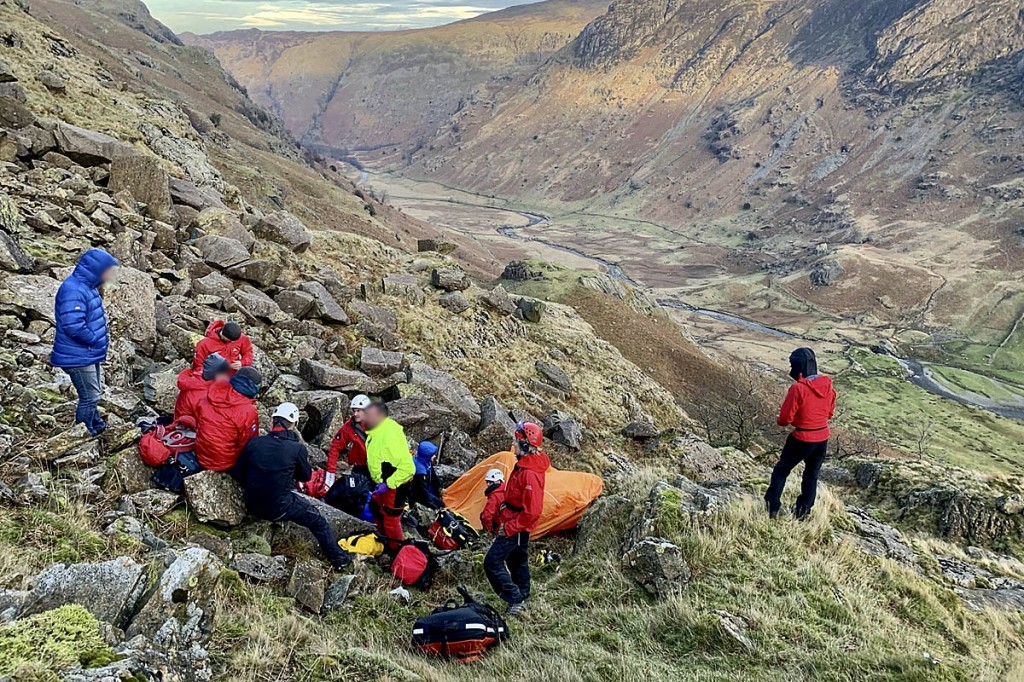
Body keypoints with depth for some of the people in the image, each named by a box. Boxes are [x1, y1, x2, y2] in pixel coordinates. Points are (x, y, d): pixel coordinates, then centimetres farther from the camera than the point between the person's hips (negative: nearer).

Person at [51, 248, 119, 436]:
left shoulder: (88, 286, 7)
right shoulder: (73, 290, -25)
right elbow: (73, 326, -31)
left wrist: (101, 339, 6)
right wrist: (96, 340, -17)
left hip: (90, 353, 10)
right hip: (78, 356, -10)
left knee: (94, 394, 23)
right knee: (89, 397, -1)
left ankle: (96, 427, 39)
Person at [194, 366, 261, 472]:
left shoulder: (209, 395, -7)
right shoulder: (248, 412, -25)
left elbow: (197, 422, 9)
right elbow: (247, 445, -13)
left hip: (201, 456, 6)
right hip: (225, 464, -6)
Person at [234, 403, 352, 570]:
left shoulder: (254, 443, -5)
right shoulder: (297, 448, -13)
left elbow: (237, 473, 1)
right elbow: (306, 476, 2)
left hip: (252, 506, 4)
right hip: (279, 508, -4)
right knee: (318, 521, 16)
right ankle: (339, 558, 23)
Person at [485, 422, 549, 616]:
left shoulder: (530, 474, -29)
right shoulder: (524, 465, 3)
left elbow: (532, 511, -29)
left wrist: (509, 528, -22)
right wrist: (504, 519, 16)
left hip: (515, 529, -10)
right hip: (516, 525, 10)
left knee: (492, 562, -7)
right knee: (517, 561, 23)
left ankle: (514, 599, 0)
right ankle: (522, 597, 38)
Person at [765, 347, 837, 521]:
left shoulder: (798, 388, -23)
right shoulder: (827, 385, -4)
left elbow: (785, 418, -17)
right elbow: (830, 413, 10)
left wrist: (780, 421, 4)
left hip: (802, 439, -5)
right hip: (822, 438, 5)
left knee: (781, 471, 12)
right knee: (812, 475, 20)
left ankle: (772, 508, 10)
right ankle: (804, 511, 28)